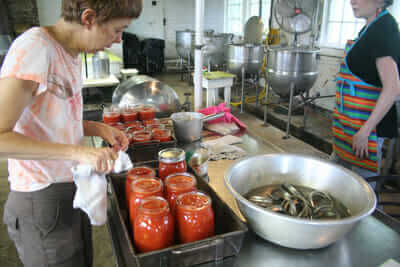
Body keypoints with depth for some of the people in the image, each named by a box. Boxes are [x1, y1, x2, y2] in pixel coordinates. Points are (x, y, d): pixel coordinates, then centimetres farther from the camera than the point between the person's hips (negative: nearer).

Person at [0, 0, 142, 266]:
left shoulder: (72, 53, 4)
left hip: (74, 192, 8)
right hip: (43, 202, -8)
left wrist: (99, 128, 0)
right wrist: (77, 151, -28)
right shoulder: (33, 47, -21)